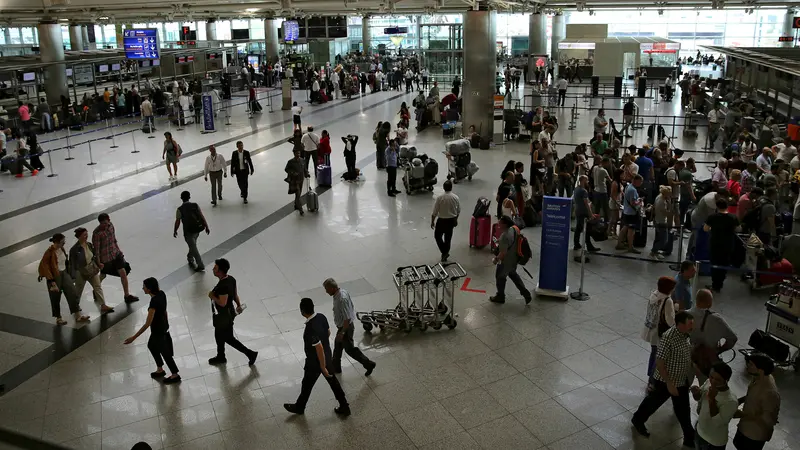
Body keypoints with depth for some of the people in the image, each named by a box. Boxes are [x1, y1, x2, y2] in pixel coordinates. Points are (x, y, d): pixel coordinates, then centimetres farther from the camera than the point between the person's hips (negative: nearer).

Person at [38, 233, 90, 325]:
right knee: (56, 298, 9)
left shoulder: (62, 249, 2)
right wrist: (51, 281, -21)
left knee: (72, 293, 1)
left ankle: (78, 316, 6)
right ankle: (58, 318, 24)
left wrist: (69, 274, 20)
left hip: (64, 274, 7)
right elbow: (44, 266, -18)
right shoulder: (49, 252, -20)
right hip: (54, 276, -6)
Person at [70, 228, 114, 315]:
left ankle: (103, 306, -5)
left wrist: (98, 264, 7)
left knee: (98, 287, -3)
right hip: (81, 272, -4)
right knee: (79, 289, 17)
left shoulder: (89, 245, -4)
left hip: (92, 270, 5)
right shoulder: (75, 249, -21)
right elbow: (72, 263, -16)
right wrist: (72, 276, -14)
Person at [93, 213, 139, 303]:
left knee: (123, 273, 0)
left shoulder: (110, 225, -4)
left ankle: (127, 295, 11)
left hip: (116, 253, 5)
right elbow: (96, 248, -18)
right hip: (105, 257, -5)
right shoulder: (97, 233, -22)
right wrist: (98, 262, -16)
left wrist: (118, 250, 18)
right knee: (102, 276, 17)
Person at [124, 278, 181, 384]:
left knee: (164, 352, 12)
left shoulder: (154, 302, -35)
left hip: (158, 330, -8)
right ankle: (160, 370, 44)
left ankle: (175, 375, 31)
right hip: (163, 326, 8)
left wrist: (133, 338, -28)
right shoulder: (161, 293, -10)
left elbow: (147, 324, -32)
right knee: (151, 345, 28)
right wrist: (166, 325, 19)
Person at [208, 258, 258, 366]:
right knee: (219, 336, 26)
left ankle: (250, 353, 17)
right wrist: (239, 305, 19)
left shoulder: (222, 285, -32)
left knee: (228, 338, 9)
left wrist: (212, 296, -16)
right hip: (228, 313, 9)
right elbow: (235, 294, 8)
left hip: (224, 317, -9)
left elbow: (222, 303, -31)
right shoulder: (231, 279, -4)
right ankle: (220, 357, 45)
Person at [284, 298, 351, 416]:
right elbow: (328, 332, 8)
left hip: (315, 363, -7)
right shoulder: (321, 317, -9)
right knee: (333, 382, 22)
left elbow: (319, 349, -31)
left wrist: (323, 367, -22)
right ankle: (344, 407, 32)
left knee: (307, 385, 18)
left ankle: (299, 407, 43)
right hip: (328, 358, 7)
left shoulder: (310, 328, -34)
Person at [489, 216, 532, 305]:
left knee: (500, 277, 15)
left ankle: (500, 297, 34)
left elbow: (503, 253, -31)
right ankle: (525, 293, 31)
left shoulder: (505, 236, -34)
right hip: (514, 260, 8)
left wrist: (496, 259, -14)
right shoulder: (513, 229, -7)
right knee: (513, 274, 29)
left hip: (506, 262, -8)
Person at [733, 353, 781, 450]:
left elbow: (769, 420, -31)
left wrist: (742, 415, -29)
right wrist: (741, 400, -4)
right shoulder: (759, 378, -11)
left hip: (756, 433, -8)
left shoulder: (770, 392, -38)